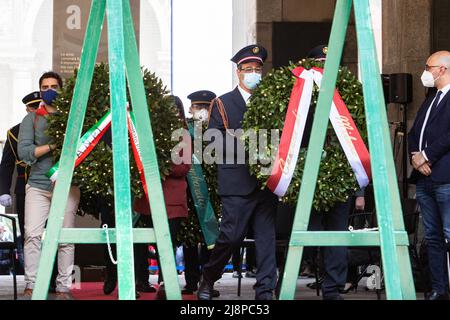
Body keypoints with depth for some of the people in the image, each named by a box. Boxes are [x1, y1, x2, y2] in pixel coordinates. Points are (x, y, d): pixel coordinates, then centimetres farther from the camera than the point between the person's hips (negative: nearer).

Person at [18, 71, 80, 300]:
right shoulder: (32, 119, 10)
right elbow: (24, 152, -1)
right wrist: (53, 146, -10)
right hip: (38, 186, 0)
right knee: (33, 234, -10)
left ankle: (63, 288, 1)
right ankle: (30, 286, -5)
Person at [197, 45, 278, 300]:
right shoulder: (222, 104, 5)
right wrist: (242, 142, -14)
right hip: (237, 182, -4)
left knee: (267, 237, 1)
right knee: (232, 236, -4)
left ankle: (266, 290, 5)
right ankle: (208, 279, 17)